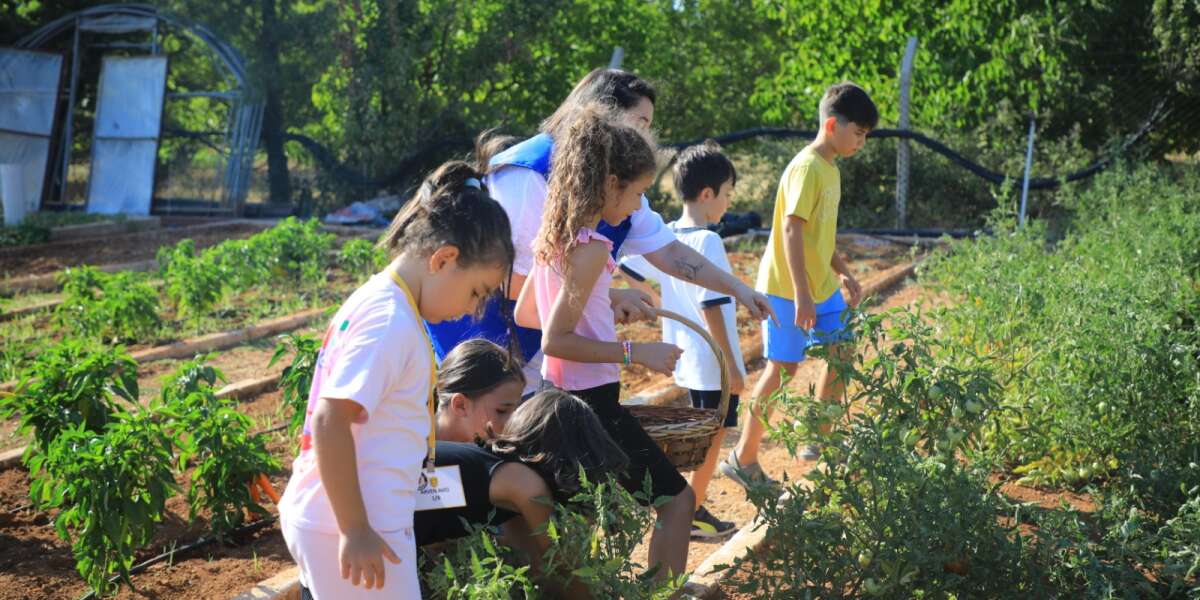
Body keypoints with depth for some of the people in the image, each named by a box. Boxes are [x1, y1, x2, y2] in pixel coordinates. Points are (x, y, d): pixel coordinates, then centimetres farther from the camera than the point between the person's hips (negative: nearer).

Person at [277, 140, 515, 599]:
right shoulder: (390, 321, -18)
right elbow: (329, 423, -25)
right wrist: (356, 530, -22)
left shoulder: (375, 302, 11)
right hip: (350, 528, -9)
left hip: (323, 517, 9)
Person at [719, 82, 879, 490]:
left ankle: (819, 442, 26)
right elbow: (792, 231, -24)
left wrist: (842, 273, 21)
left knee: (841, 354, 12)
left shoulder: (829, 169, 11)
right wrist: (801, 295, -27)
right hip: (789, 289, -9)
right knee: (783, 369, -4)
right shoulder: (807, 168, -18)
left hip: (821, 288, 9)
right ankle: (743, 459, 6)